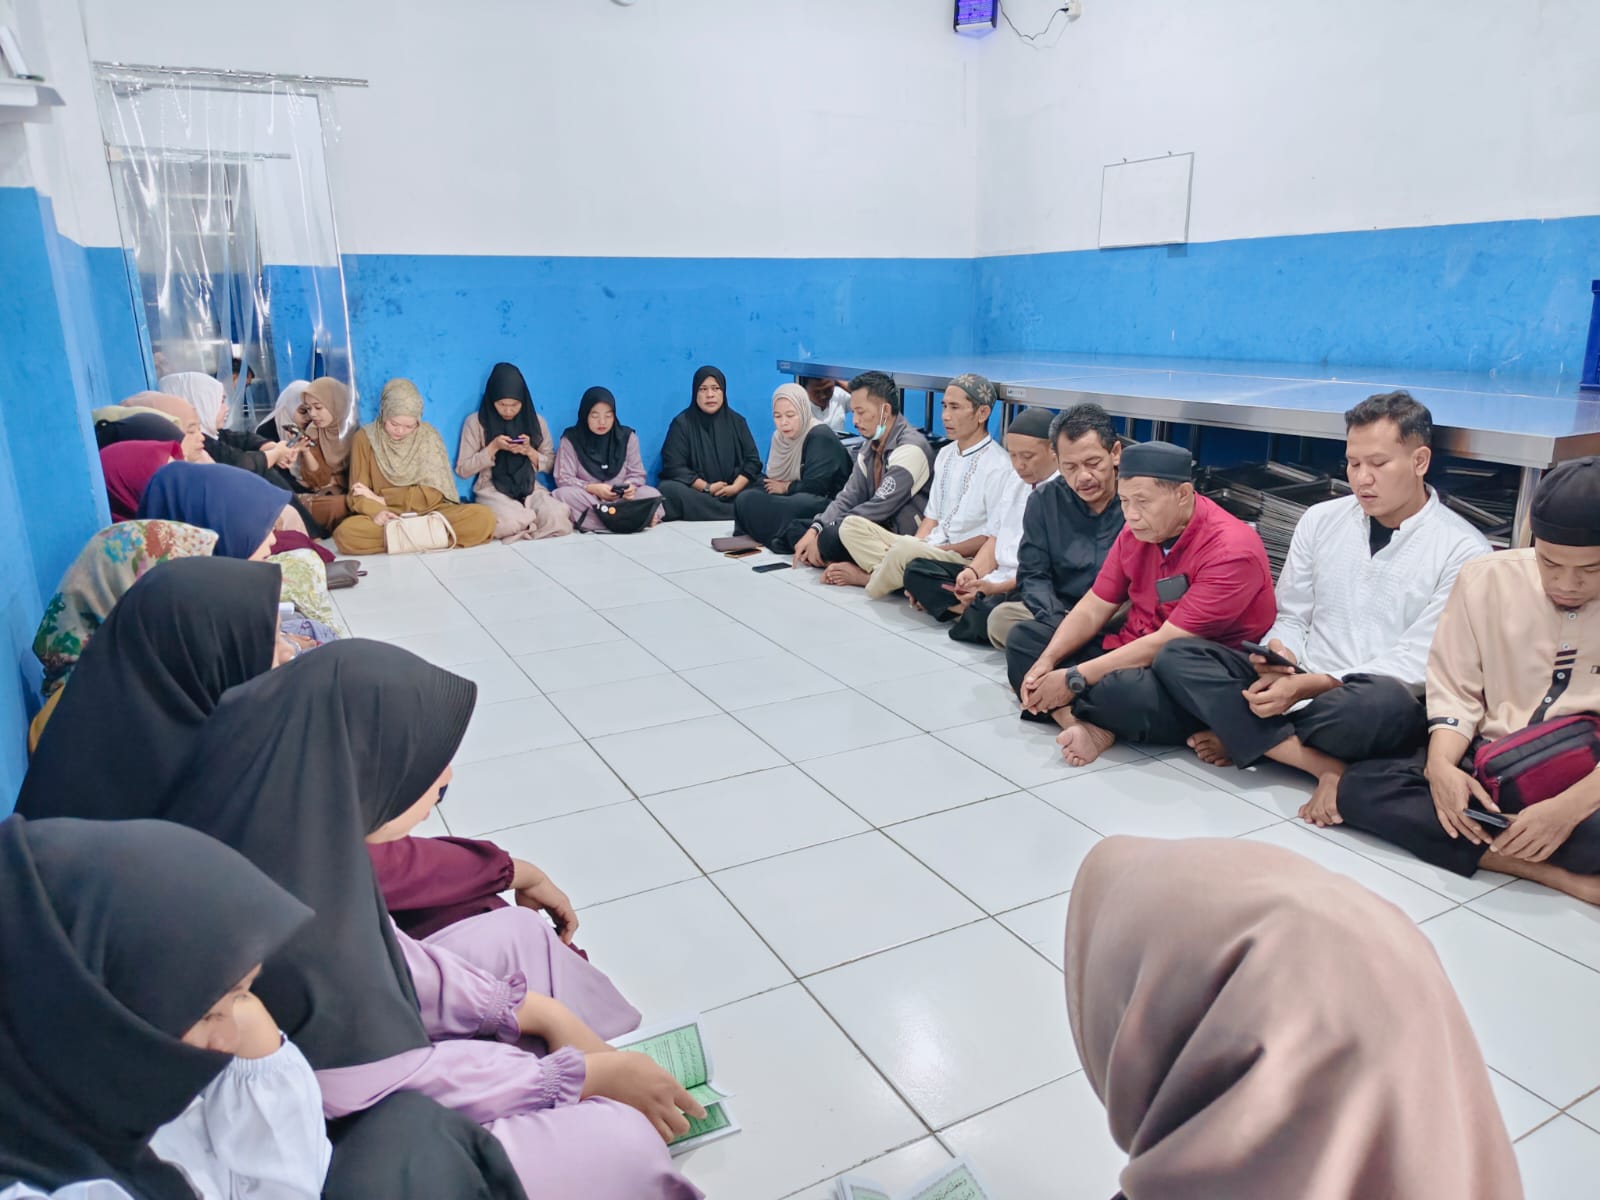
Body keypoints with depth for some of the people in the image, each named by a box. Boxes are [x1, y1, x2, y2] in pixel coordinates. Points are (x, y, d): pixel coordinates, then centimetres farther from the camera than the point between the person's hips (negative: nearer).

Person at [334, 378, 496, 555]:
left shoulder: (428, 436, 0)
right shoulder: (365, 438, 0)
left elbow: (432, 494, -4)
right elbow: (359, 494, -3)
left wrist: (381, 498, -9)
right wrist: (376, 512, -26)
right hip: (385, 518, -1)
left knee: (483, 518, -27)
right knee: (346, 533, -34)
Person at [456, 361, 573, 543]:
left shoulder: (536, 421, 7)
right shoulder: (476, 422, -2)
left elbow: (550, 464, 12)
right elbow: (462, 470, -1)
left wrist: (529, 451, -9)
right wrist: (493, 447, -12)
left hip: (530, 488, 3)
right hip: (492, 490, -2)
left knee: (556, 517, -30)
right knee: (511, 522, -37)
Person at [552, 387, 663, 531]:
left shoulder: (627, 437, 6)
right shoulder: (571, 440, -1)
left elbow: (637, 474, 5)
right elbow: (564, 479, -6)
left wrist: (630, 487, -20)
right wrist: (593, 488, -23)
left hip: (622, 499, 1)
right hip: (587, 498, 0)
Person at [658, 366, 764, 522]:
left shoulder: (737, 421, 10)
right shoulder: (682, 423, 0)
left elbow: (752, 460, 5)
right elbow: (674, 467, -7)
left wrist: (736, 487, -13)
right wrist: (706, 488, -17)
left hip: (734, 491, 2)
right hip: (697, 492, -2)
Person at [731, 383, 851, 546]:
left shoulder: (821, 436, -15)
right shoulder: (780, 437, 9)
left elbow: (814, 487, -22)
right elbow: (770, 479, 10)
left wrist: (786, 487, -6)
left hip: (827, 503, -8)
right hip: (794, 500, 8)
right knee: (746, 498, -10)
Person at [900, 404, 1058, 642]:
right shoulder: (1017, 479, 14)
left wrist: (996, 587, -23)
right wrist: (973, 571, -1)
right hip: (995, 574, 9)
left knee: (991, 615, -38)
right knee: (918, 570, 3)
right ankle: (970, 610, -15)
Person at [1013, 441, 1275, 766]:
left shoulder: (1230, 552, -22)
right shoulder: (1138, 530, 1)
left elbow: (1167, 643, -25)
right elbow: (1093, 609, 4)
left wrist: (1074, 678, -24)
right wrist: (1046, 661, -12)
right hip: (1131, 654, 8)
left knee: (1119, 690, -40)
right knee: (1023, 638, 0)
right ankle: (1085, 726, -22)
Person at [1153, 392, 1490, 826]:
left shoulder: (1463, 550, -5)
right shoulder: (1320, 520, 8)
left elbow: (1418, 663, -11)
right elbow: (1291, 618, 11)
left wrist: (1306, 684, -21)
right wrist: (1282, 659, -14)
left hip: (1376, 706, -4)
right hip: (1297, 687, 5)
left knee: (1383, 701, -41)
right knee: (1176, 657, -18)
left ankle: (1242, 737, -16)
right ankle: (1326, 768, -25)